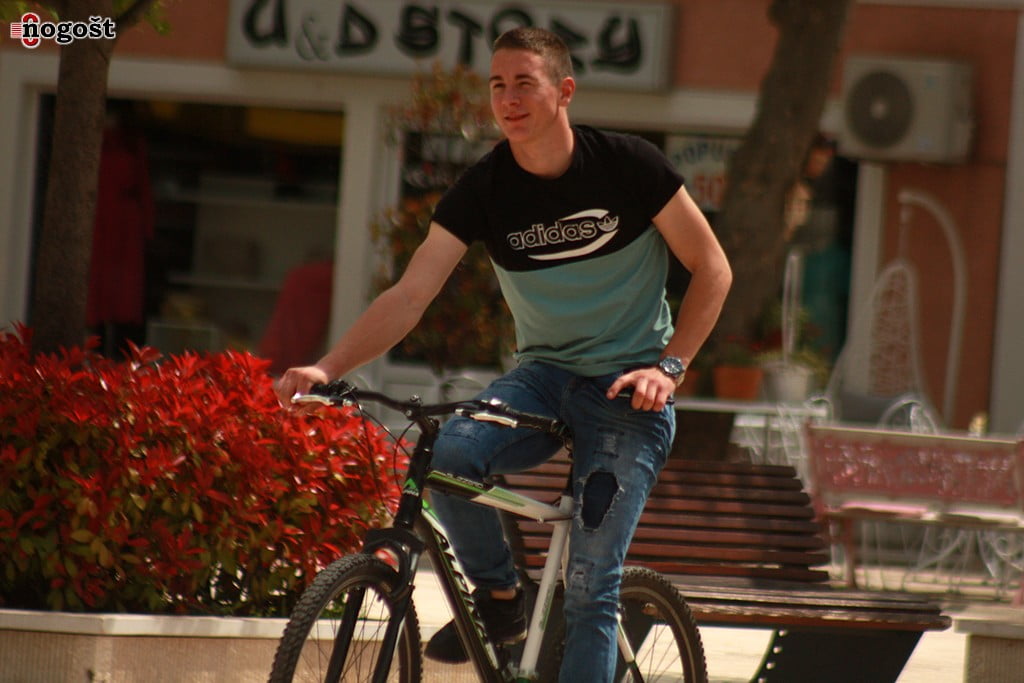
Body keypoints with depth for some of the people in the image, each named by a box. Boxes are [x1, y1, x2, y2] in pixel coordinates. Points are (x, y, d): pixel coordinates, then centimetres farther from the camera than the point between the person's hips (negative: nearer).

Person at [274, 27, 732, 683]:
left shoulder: (627, 165, -12)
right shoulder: (485, 189, -6)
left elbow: (712, 269, -4)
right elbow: (409, 296, -11)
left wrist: (669, 367, -16)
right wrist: (327, 368, -25)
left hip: (626, 389, -3)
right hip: (545, 374, 3)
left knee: (591, 585, -13)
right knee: (451, 452, -29)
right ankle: (500, 599, -5)